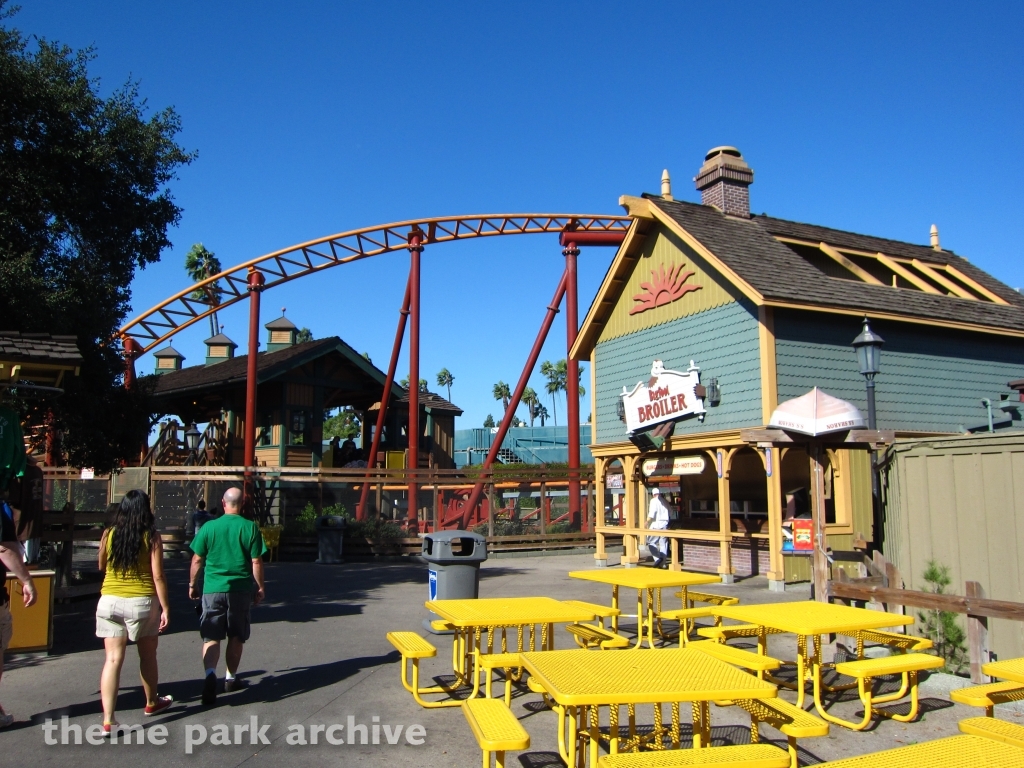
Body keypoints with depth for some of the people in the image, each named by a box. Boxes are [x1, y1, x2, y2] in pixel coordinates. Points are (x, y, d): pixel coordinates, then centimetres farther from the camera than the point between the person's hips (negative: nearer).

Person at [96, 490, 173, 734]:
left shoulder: (108, 534, 0)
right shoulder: (152, 538, -8)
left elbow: (101, 567, 15)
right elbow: (158, 576, -10)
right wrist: (165, 608, -5)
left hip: (110, 601, 2)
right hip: (142, 602, -2)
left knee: (113, 659, 2)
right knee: (147, 655, 17)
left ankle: (108, 720, -3)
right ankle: (151, 703, 36)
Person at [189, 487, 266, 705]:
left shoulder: (209, 527, -2)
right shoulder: (250, 528, -4)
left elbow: (197, 559, 3)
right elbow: (256, 562, -4)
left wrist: (192, 584, 16)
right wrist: (260, 588, 6)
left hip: (213, 589, 0)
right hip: (240, 589, 0)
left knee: (211, 636, 1)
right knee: (236, 636, 15)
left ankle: (210, 673, -21)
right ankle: (230, 678, 26)